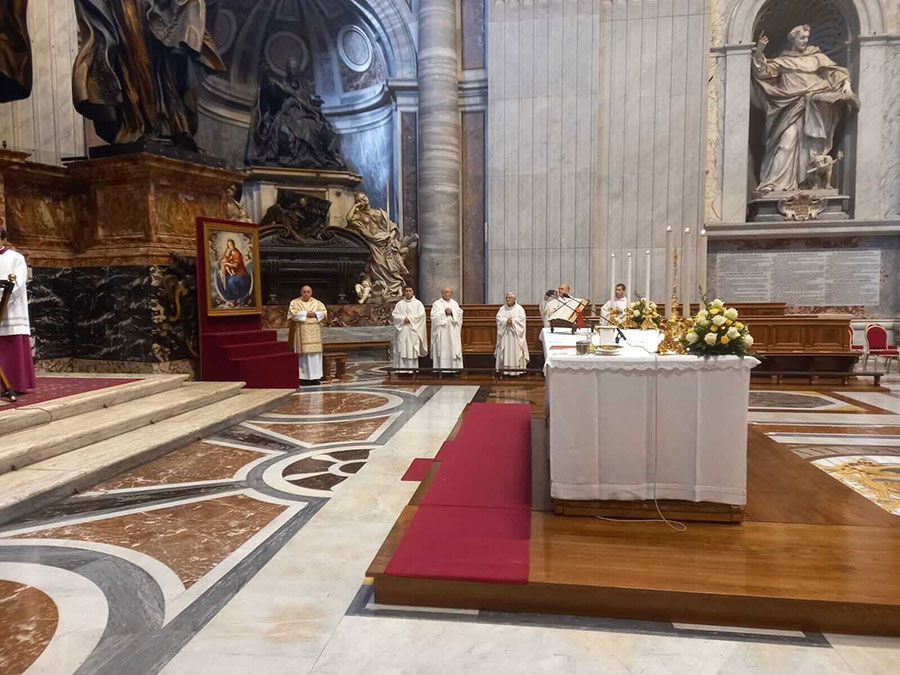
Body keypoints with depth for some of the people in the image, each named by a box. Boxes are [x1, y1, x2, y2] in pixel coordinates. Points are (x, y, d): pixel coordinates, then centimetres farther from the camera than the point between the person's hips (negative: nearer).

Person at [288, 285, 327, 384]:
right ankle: (303, 377, -2)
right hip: (301, 332, -3)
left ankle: (315, 376, 5)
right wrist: (306, 314, -13)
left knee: (315, 353, 0)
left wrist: (315, 314, -12)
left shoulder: (317, 302, 13)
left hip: (314, 332, 3)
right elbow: (293, 313, -9)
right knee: (303, 353, -5)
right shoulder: (295, 302, 5)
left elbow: (324, 312, 4)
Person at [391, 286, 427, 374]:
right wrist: (403, 318, -11)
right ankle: (402, 369, -2)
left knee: (412, 350, -5)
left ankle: (412, 369, -3)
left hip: (413, 330, -2)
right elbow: (394, 314, 4)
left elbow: (421, 314, -5)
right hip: (402, 330, 2)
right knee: (401, 350, -3)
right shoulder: (399, 304, 12)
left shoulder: (418, 303, 7)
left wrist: (410, 318, -12)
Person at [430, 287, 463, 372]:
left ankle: (454, 369, 2)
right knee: (442, 351, -7)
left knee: (454, 349, 0)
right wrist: (444, 312, -13)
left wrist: (452, 312, -11)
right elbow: (434, 316, -7)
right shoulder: (437, 303, 4)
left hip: (453, 331, 4)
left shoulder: (454, 303, 15)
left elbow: (459, 312, 4)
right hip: (441, 331, -3)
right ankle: (441, 369, -6)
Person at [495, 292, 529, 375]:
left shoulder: (519, 308, 4)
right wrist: (506, 321, -17)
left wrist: (512, 321, -18)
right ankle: (504, 369, 2)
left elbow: (521, 318, -7)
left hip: (515, 334, -2)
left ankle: (518, 369, -1)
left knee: (516, 350, -4)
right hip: (505, 333, 2)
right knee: (505, 351, -1)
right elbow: (498, 318, -1)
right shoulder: (502, 309, 11)